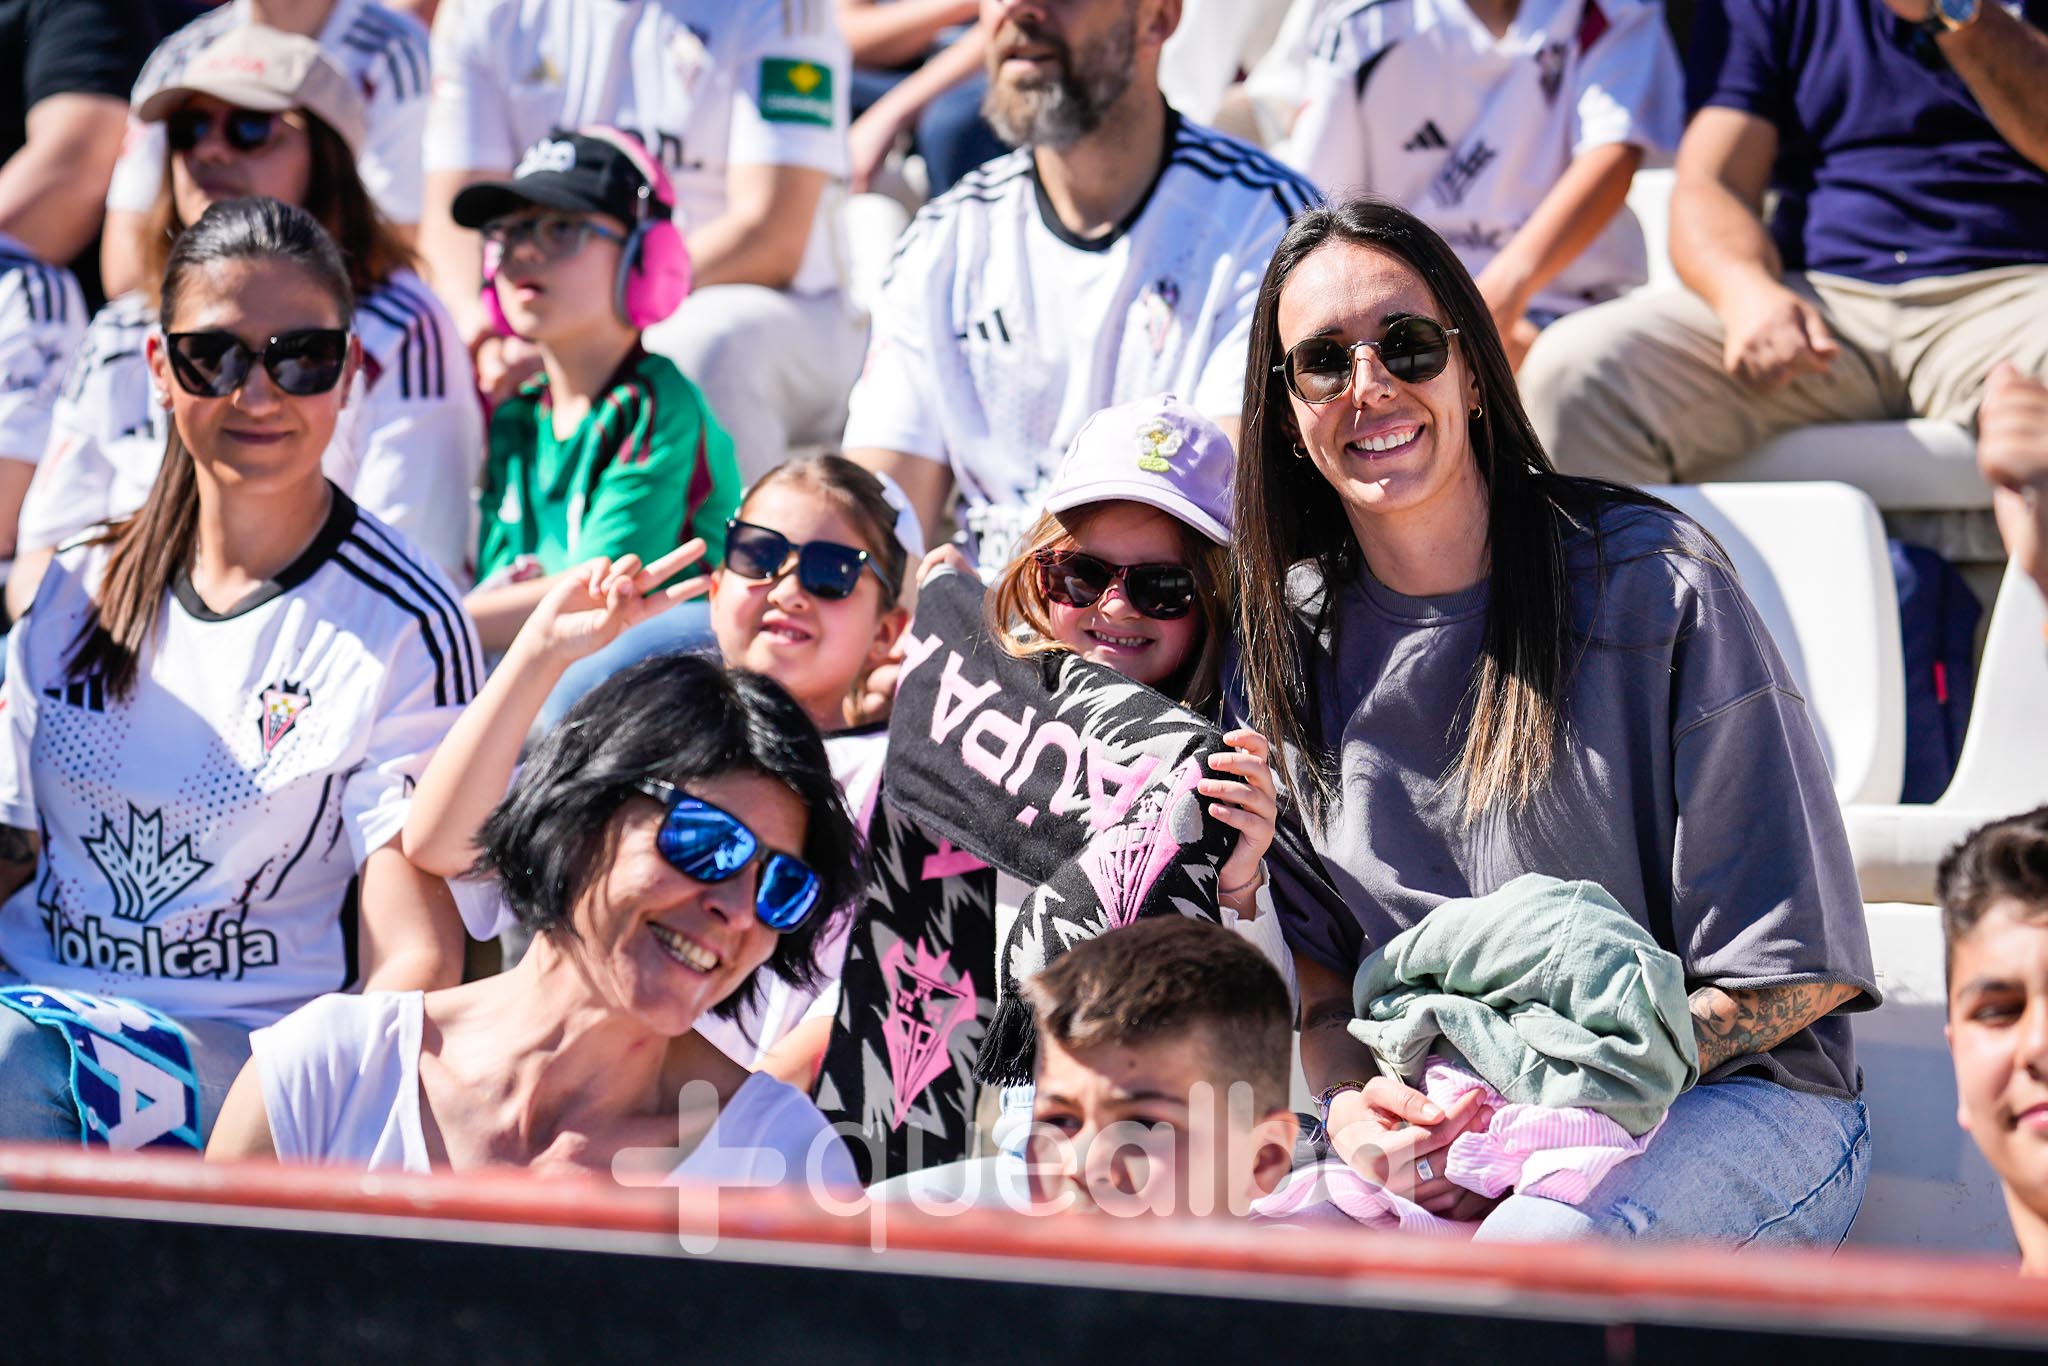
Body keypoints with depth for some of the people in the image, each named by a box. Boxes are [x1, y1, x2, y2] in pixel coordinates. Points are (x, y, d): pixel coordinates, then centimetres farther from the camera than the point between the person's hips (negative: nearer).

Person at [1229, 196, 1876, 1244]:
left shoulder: (1655, 586, -7)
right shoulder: (1290, 643, 7)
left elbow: (1797, 967, -8)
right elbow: (1311, 953, 13)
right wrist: (1350, 1105, -10)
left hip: (1730, 1098, -4)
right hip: (1430, 1126, 4)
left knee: (1529, 1254, -38)